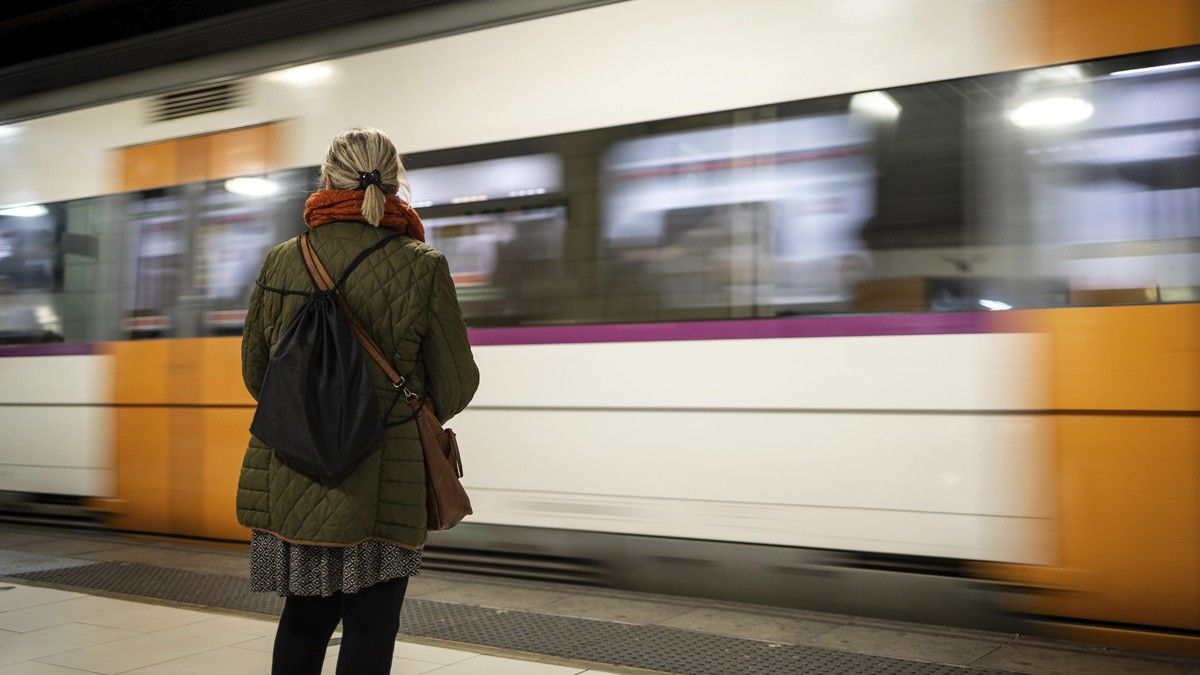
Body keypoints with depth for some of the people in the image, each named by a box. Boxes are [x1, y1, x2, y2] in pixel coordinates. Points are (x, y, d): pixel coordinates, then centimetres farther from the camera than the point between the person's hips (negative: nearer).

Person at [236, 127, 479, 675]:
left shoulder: (281, 261, 1)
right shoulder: (421, 266, -8)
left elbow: (254, 372, 9)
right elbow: (456, 384, -3)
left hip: (289, 480, 4)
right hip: (382, 484, -3)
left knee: (304, 617, 19)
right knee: (369, 629, 7)